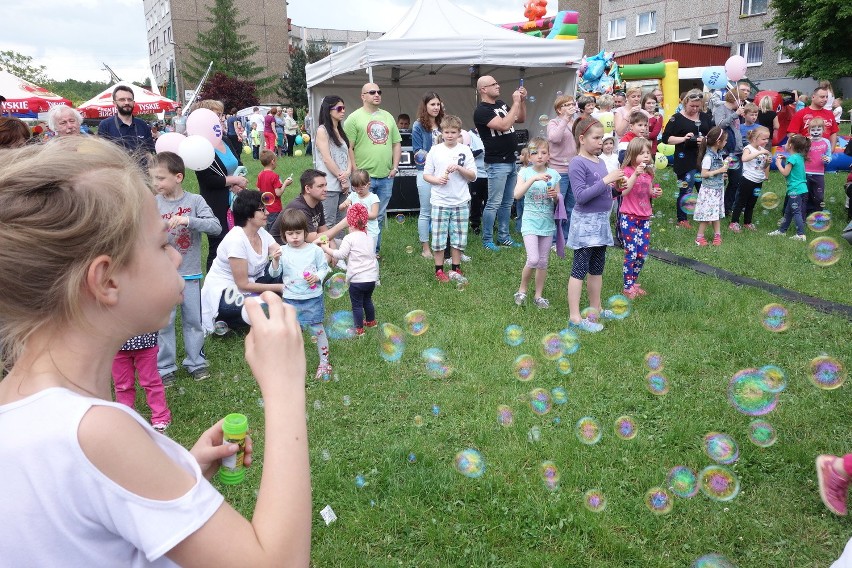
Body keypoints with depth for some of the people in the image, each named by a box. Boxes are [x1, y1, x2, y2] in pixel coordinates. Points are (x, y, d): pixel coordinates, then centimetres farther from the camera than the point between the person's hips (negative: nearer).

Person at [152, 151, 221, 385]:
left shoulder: (194, 201, -5)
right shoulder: (153, 204, -2)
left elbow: (216, 226, -17)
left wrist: (187, 220, -26)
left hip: (189, 272, 0)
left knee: (193, 320, 11)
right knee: (164, 322, 6)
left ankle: (196, 362, 25)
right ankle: (165, 367, 18)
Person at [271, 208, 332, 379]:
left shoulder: (314, 250, -4)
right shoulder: (283, 252, -3)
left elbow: (324, 267, 5)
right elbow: (274, 274, -2)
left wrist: (317, 276, -15)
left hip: (313, 298, -1)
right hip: (291, 299, 1)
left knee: (317, 329, 5)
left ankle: (324, 361, 19)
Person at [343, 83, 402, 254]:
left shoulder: (388, 117, 14)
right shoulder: (354, 118, -3)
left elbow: (397, 143, 17)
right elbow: (349, 148, -7)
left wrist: (395, 167, 7)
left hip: (386, 177, 5)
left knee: (379, 217, 12)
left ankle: (375, 251, 24)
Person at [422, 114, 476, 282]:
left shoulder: (465, 151, 3)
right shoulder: (435, 150, 1)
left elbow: (473, 176, 3)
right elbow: (426, 175, 4)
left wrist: (459, 168, -13)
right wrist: (437, 180, -15)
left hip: (461, 201, 1)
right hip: (440, 202, -1)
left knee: (458, 237, 8)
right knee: (439, 237, 2)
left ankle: (455, 268, 22)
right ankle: (439, 270, 14)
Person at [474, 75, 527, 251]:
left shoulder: (501, 104, 13)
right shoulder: (481, 111, -13)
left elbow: (521, 119, 22)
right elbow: (504, 125, -23)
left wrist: (523, 100, 6)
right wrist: (516, 103, -15)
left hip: (511, 161, 8)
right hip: (497, 164, -8)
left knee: (507, 203, 13)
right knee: (494, 203, -4)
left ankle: (503, 237, 21)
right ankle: (487, 240, 5)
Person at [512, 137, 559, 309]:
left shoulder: (553, 174, 4)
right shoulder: (525, 172, -4)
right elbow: (517, 194, -20)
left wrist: (555, 196, -11)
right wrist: (534, 178, -28)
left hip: (548, 223, 3)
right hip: (530, 222, -3)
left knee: (543, 262, 9)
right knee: (533, 260, -15)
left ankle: (538, 295, 22)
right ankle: (522, 289, 9)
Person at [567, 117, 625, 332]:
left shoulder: (600, 161, 10)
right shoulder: (577, 163, -14)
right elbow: (581, 196, -22)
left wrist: (615, 185, 0)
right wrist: (606, 180, -23)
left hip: (602, 220, 8)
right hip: (585, 222, -8)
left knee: (597, 268, 16)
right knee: (580, 269, -4)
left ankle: (595, 308, 29)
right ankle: (574, 317, 0)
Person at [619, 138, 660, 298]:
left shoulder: (649, 172, 11)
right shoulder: (628, 170, -9)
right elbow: (624, 191, -25)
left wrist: (655, 193, 2)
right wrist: (636, 174, -31)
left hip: (645, 217, 6)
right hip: (629, 218, -6)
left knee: (643, 253, 7)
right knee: (631, 253, -5)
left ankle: (634, 282, 22)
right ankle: (628, 287, 4)